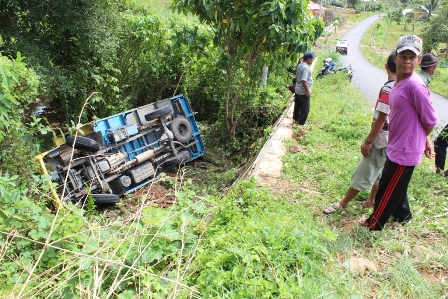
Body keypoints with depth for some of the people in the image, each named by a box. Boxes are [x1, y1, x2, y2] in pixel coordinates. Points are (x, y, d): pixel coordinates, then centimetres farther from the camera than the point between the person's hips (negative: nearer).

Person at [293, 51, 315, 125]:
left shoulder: (300, 65, 6)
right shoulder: (306, 67, -22)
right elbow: (304, 80, -28)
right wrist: (307, 91, -23)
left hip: (298, 90, 9)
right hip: (303, 92, -9)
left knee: (297, 106, 21)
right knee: (305, 109, 2)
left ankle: (296, 118, 35)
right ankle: (301, 122, 9)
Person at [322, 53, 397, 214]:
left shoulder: (388, 89, -21)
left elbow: (381, 118, -23)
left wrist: (368, 141, -18)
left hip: (381, 139, -9)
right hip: (391, 139, 9)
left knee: (363, 173, 0)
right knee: (378, 171, 20)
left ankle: (343, 202, 11)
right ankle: (372, 200, 33)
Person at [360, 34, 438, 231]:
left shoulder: (414, 85, -24)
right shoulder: (398, 83, 5)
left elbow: (430, 120, -18)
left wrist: (423, 139, 0)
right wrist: (423, 140, 12)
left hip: (405, 150, -9)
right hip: (396, 147, 9)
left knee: (387, 189, 7)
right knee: (395, 186, 26)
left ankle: (374, 224, 26)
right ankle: (403, 215, 48)